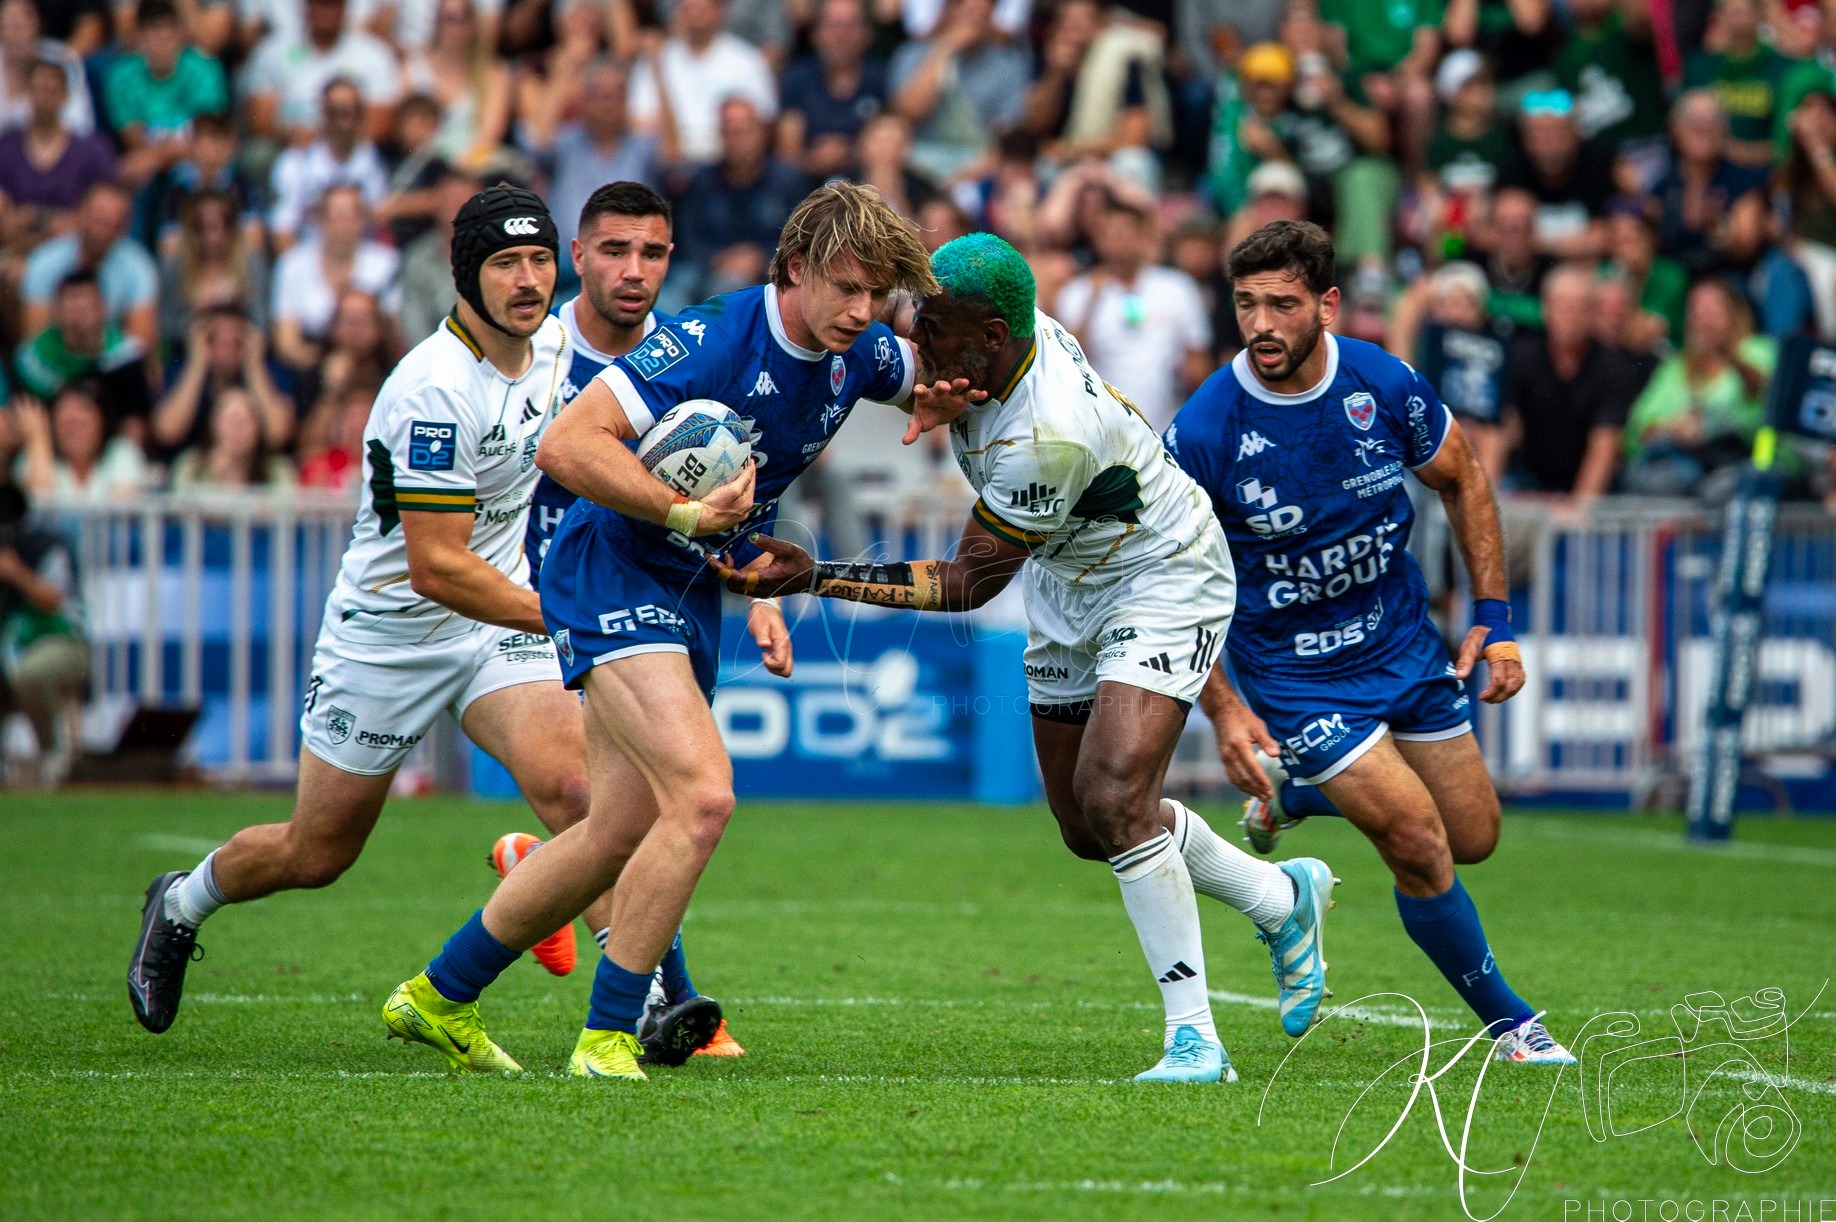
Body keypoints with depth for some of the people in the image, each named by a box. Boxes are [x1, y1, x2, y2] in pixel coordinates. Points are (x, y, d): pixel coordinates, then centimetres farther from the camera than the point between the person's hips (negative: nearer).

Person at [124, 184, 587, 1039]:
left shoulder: (555, 346, -4)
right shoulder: (434, 388, -27)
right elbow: (436, 566, -28)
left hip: (497, 618, 5)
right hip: (389, 631, -5)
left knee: (570, 784, -22)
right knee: (315, 855, 10)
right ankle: (182, 904, 40)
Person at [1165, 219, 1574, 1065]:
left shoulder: (1382, 383, -15)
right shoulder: (1201, 434, -23)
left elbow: (1460, 479, 4)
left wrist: (1493, 618, 1)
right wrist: (1222, 709, -19)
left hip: (1403, 640, 4)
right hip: (1290, 672, -4)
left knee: (1473, 838, 12)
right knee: (1422, 851, -13)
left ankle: (1299, 795, 36)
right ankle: (1507, 1021, 11)